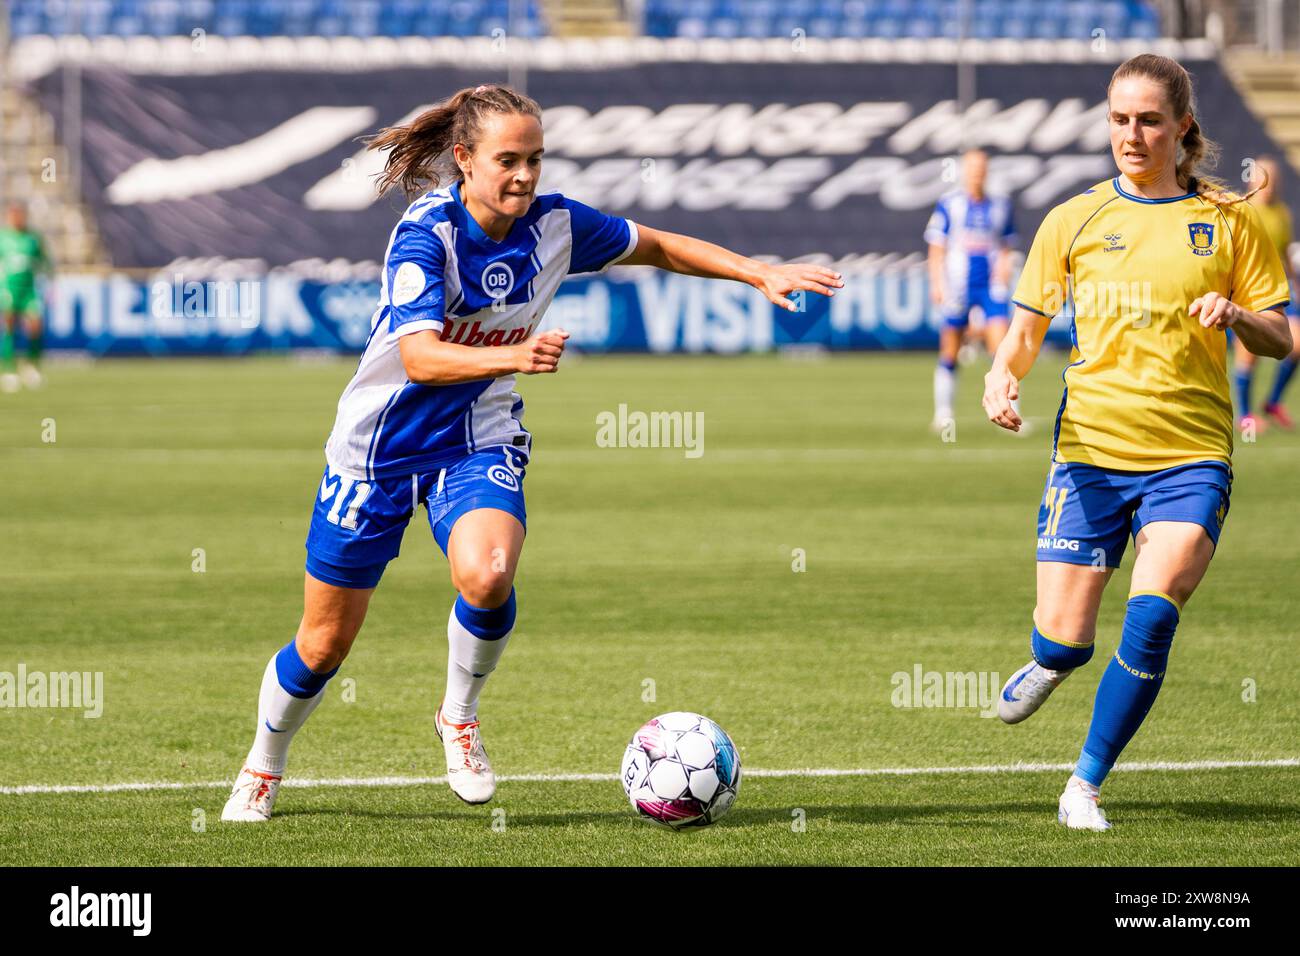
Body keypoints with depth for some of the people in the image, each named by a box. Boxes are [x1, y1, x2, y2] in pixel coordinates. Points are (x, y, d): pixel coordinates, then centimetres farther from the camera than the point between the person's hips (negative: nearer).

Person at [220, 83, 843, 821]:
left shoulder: (555, 225, -10)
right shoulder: (426, 233, -24)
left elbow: (660, 247, 7)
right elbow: (419, 356, -38)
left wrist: (759, 273, -4)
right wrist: (513, 356, -54)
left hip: (480, 443, 2)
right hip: (379, 447, -2)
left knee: (488, 577, -31)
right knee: (325, 644, 6)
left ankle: (460, 717, -2)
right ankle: (264, 767, 36)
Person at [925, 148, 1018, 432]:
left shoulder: (1000, 206, 9)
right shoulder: (949, 204, 2)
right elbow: (936, 248, 3)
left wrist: (1005, 265, -2)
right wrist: (937, 284, -5)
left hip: (991, 286, 1)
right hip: (957, 286, -1)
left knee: (1002, 347, -12)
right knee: (950, 353, 4)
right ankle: (943, 414, 15)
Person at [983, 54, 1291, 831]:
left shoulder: (1229, 220, 4)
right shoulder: (1074, 220, 6)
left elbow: (1280, 341, 6)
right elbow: (1027, 329, 10)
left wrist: (1235, 315, -15)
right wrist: (1005, 375, -11)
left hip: (1192, 454, -1)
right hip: (1091, 447, 1)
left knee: (1153, 612, -21)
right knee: (1064, 640, -5)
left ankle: (1087, 786, -5)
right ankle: (1052, 663, 36)